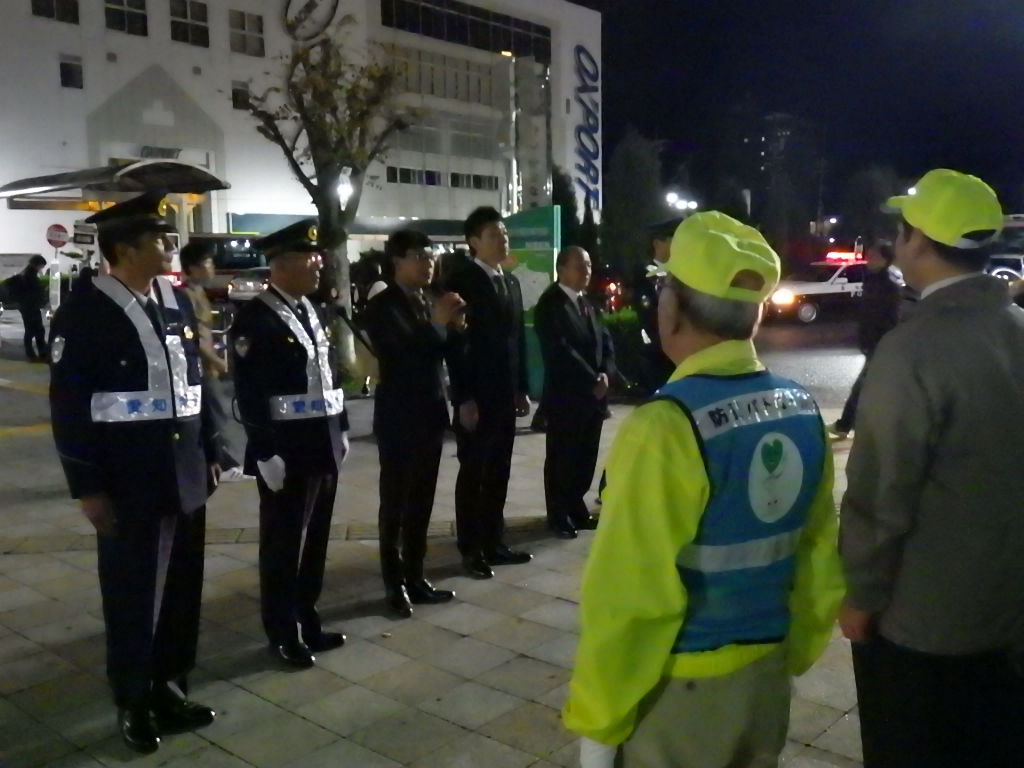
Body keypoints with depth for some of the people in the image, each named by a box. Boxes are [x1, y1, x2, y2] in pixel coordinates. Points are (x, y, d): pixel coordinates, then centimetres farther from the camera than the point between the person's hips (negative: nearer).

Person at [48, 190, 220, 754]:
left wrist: (210, 452, 13)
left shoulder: (178, 301, 8)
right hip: (128, 480, -6)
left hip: (185, 476, 6)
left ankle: (170, 690, 32)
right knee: (132, 593, 8)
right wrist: (87, 487, -13)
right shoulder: (85, 310, -10)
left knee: (182, 588, 14)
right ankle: (134, 704, 27)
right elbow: (68, 404, -11)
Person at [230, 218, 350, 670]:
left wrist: (341, 428, 16)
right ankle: (283, 634, 19)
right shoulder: (255, 319, -13)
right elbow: (249, 396, -18)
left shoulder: (310, 311, 12)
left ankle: (308, 621, 30)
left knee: (315, 541, 16)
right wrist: (267, 453, -20)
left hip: (323, 448, 8)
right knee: (283, 544, 5)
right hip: (286, 452, -8)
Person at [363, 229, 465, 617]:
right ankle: (395, 584, 16)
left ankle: (415, 578, 23)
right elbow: (405, 353, -19)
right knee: (395, 504, 5)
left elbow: (437, 351, 8)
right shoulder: (382, 307, -10)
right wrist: (436, 323, -24)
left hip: (430, 414, 6)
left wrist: (451, 328, -9)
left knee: (421, 503, 13)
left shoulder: (430, 302, 8)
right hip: (398, 417, -6)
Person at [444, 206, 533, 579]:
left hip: (506, 394, 7)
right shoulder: (461, 281, -8)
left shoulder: (510, 282, 14)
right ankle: (471, 549, 13)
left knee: (498, 473, 12)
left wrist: (523, 389, 11)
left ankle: (493, 542, 22)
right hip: (476, 396, -7)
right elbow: (455, 343, -13)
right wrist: (463, 398, -17)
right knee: (473, 473, 3)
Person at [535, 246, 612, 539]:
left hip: (593, 393, 7)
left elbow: (602, 339, 13)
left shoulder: (586, 302, 14)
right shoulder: (550, 303, -10)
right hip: (565, 394, -7)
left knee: (586, 456, 11)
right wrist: (592, 381, -16)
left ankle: (576, 507, 25)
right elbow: (561, 350, -17)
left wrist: (604, 374, -4)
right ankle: (559, 515, 15)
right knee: (562, 457, 3)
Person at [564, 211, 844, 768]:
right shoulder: (803, 411, -5)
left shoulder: (666, 427, -24)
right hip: (767, 674, 6)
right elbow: (819, 554, 3)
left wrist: (597, 723, -11)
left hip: (679, 687, -6)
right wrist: (794, 653, 18)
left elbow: (628, 594, -22)